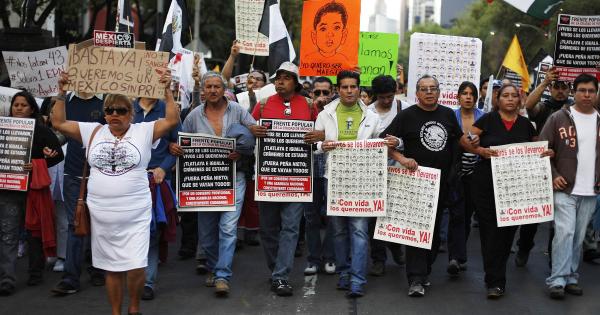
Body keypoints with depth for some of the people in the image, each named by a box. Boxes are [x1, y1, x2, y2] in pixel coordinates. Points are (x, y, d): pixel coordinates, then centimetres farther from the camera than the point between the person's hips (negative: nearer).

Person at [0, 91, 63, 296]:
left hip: (34, 188, -2)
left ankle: (36, 272, 25)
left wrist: (37, 165, -17)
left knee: (35, 230, 10)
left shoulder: (42, 131, 0)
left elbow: (58, 154, -4)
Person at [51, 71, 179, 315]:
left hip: (135, 214, -3)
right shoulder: (93, 132, 8)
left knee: (136, 267, -6)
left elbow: (172, 120, -10)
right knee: (112, 267, 13)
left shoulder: (144, 131, 0)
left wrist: (167, 90, -16)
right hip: (102, 214, 3)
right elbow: (58, 123, 7)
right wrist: (62, 93, -1)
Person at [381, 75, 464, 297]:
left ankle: (424, 270, 27)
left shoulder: (448, 114, 9)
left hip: (442, 180, 5)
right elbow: (385, 141, -6)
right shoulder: (407, 115, -3)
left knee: (434, 227, 12)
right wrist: (401, 159, -18)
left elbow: (458, 139, 24)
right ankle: (416, 279, -9)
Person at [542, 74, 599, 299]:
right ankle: (557, 280, -8)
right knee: (564, 233, -12)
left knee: (579, 237, 9)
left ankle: (571, 278, 19)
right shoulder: (559, 118, -3)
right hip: (565, 188, -4)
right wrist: (553, 175, -10)